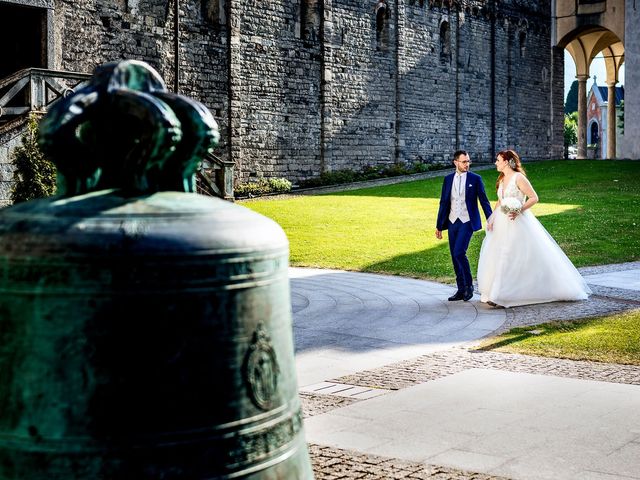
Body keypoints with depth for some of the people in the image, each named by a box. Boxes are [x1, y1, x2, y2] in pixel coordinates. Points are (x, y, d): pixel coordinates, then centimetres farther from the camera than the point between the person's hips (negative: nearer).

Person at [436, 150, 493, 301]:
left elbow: (484, 201, 1)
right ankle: (461, 290, 16)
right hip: (452, 222, 4)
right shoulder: (448, 179, 8)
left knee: (459, 253, -17)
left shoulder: (475, 179, -1)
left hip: (467, 222, -4)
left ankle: (469, 285, 1)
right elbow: (443, 203, 12)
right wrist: (439, 226, 12)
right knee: (455, 257, 6)